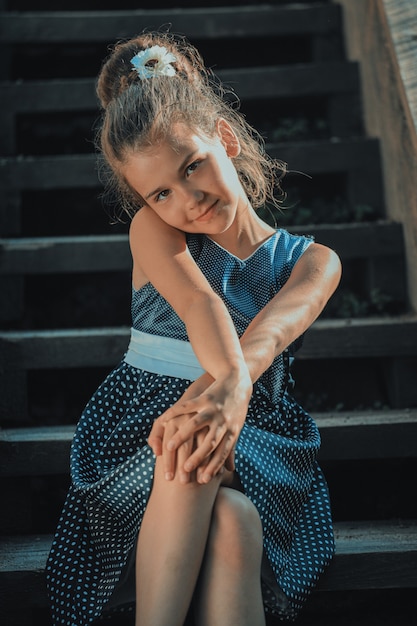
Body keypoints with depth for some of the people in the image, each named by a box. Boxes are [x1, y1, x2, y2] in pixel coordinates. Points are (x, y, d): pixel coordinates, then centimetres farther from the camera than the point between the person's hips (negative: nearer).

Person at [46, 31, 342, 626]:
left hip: (256, 435, 1)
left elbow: (271, 329, -17)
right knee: (189, 457, -38)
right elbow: (199, 303, -16)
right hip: (142, 426, 0)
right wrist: (231, 380, -39)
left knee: (232, 520, -35)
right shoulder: (153, 230, 6)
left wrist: (224, 392, -40)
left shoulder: (313, 261, 7)